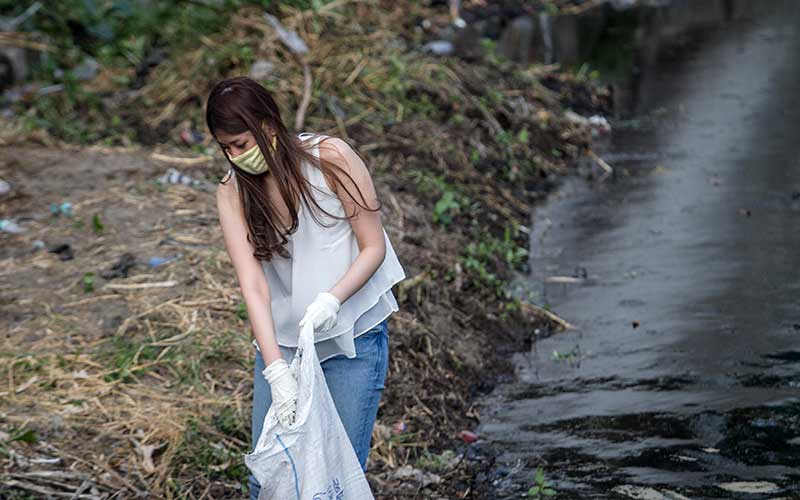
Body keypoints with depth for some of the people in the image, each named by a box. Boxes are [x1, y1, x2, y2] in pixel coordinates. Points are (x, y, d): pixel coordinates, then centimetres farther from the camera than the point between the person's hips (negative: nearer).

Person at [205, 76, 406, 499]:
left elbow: (374, 247, -9)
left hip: (353, 336, -3)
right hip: (281, 341, 3)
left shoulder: (330, 158, -12)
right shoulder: (232, 192, -5)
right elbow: (253, 285, -15)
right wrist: (276, 371, -27)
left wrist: (332, 299, -27)